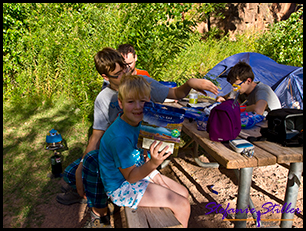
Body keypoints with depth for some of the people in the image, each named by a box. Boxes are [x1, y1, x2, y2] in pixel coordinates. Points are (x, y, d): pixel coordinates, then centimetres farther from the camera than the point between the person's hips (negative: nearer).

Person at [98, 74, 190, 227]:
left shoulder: (137, 121, -4)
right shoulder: (120, 137, -31)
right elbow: (130, 176, -23)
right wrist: (153, 163, -37)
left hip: (139, 171, 9)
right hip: (122, 186, -8)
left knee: (183, 192, 13)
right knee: (182, 205, -10)